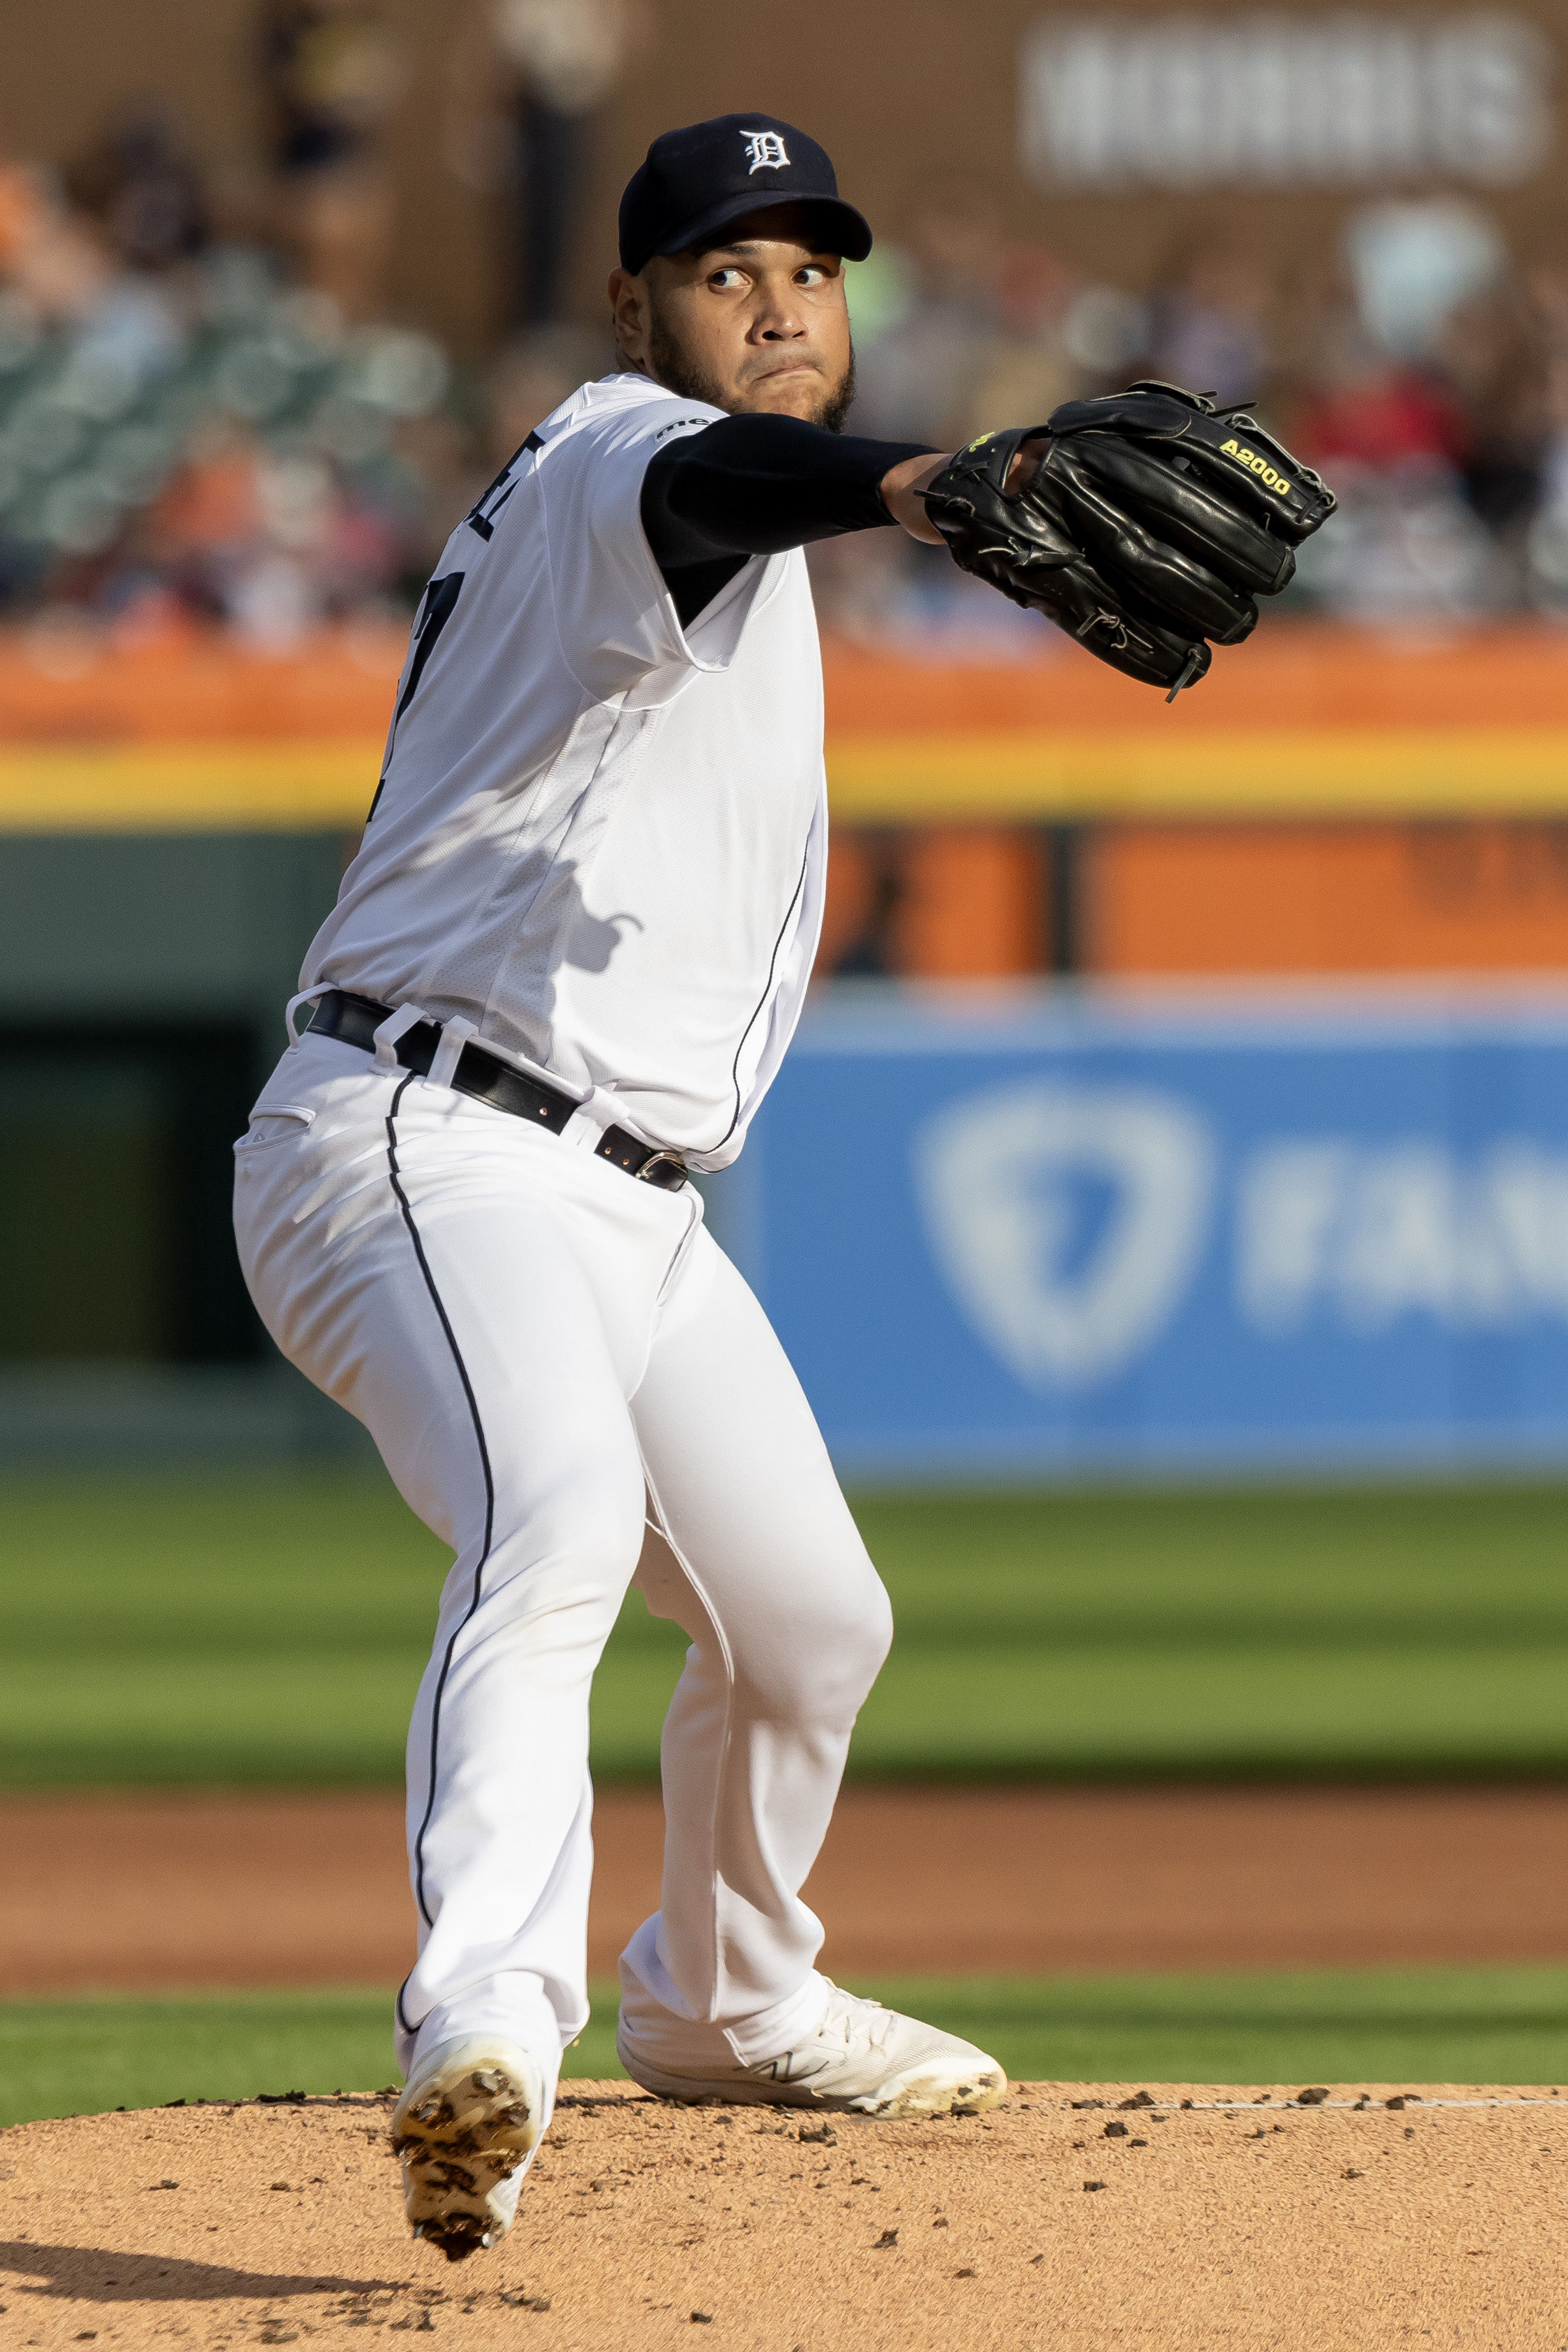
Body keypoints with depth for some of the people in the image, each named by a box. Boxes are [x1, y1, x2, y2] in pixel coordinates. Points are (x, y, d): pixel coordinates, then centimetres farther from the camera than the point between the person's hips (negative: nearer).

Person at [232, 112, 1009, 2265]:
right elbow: (709, 482, -36)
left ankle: (719, 2000, 46)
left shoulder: (742, 559, 20)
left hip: (635, 1201, 10)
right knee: (563, 1521, -35)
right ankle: (484, 2039, -53)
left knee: (812, 1620, 21)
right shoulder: (617, 451, -11)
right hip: (428, 1149, -10)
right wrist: (922, 484, -56)